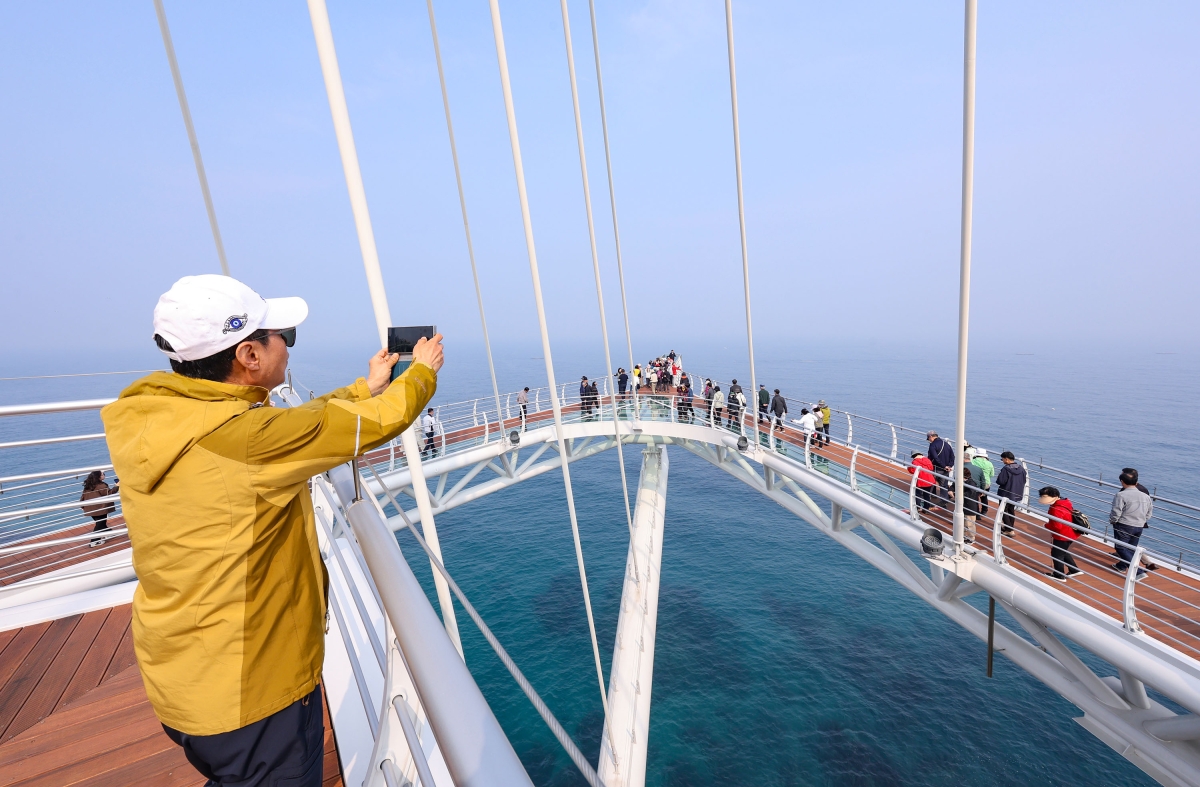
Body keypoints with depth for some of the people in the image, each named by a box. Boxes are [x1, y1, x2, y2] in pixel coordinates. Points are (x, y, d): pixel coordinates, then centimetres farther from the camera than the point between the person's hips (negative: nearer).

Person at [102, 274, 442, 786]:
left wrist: (366, 387, 13)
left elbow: (296, 423, 4)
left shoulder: (144, 418, -6)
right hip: (253, 691, -7)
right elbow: (379, 421, -22)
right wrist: (424, 369, -3)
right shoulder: (244, 435, -32)